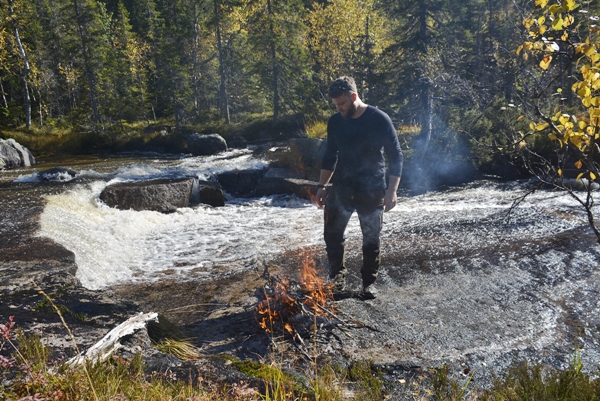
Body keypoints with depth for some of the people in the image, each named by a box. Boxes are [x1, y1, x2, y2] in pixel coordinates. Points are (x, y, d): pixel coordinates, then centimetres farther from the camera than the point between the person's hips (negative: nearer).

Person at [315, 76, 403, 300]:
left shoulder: (379, 119, -11)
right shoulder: (335, 122, 3)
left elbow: (395, 156, -8)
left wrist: (392, 190, -14)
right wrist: (322, 186, 8)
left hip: (372, 191, -4)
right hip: (341, 189, 4)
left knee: (371, 239, 6)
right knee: (332, 234, 5)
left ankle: (369, 282, 22)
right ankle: (337, 275, 25)